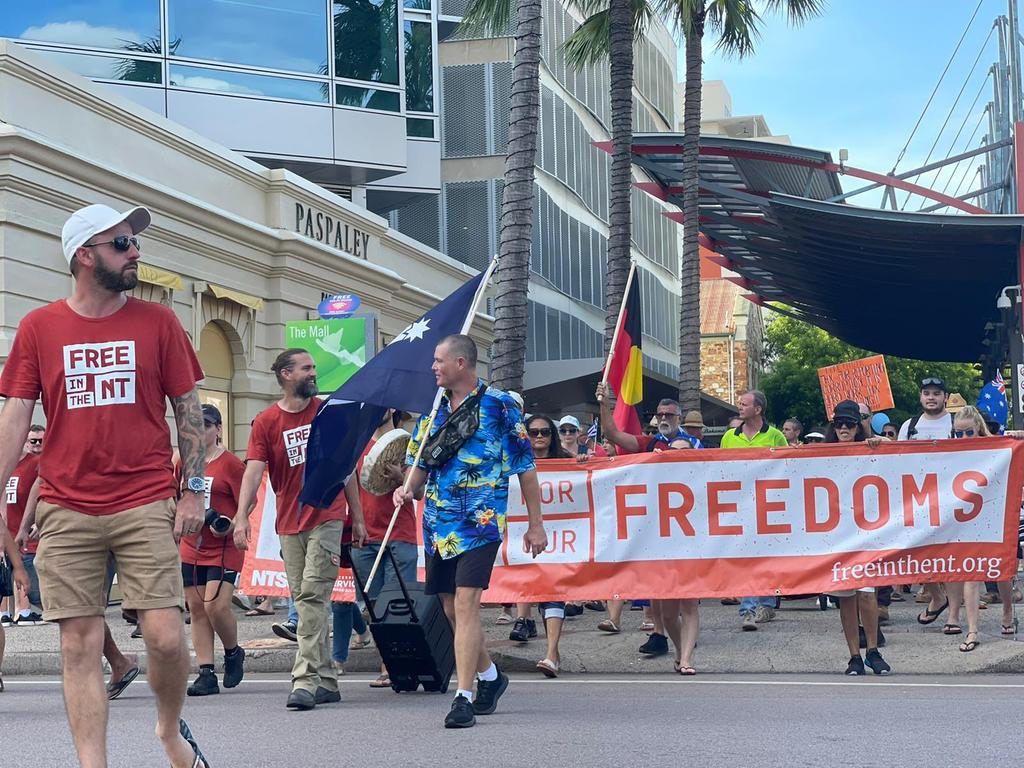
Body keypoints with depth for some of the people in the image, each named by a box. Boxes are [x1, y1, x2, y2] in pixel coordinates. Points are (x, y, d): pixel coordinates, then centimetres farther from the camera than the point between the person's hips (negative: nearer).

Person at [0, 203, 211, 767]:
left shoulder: (157, 322, 5)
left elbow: (187, 408, 8)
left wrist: (193, 489, 1)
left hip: (146, 507, 0)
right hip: (66, 512, 1)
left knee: (166, 636, -6)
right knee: (79, 647, 0)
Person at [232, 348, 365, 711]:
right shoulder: (266, 422, 2)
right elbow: (253, 470, -8)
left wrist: (358, 517, 12)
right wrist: (242, 516, -21)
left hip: (327, 518, -2)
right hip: (289, 524, 2)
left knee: (313, 595, -13)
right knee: (304, 600, 7)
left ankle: (306, 680, -16)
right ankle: (326, 681, 15)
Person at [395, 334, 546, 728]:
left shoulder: (499, 405, -4)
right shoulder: (434, 408, 13)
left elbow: (525, 467, -1)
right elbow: (419, 461, 20)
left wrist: (535, 525, -1)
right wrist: (407, 489, -2)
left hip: (481, 521, -6)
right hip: (438, 523, 7)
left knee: (465, 603, -16)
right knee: (451, 608, 13)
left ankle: (464, 697, -15)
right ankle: (490, 676, 34)